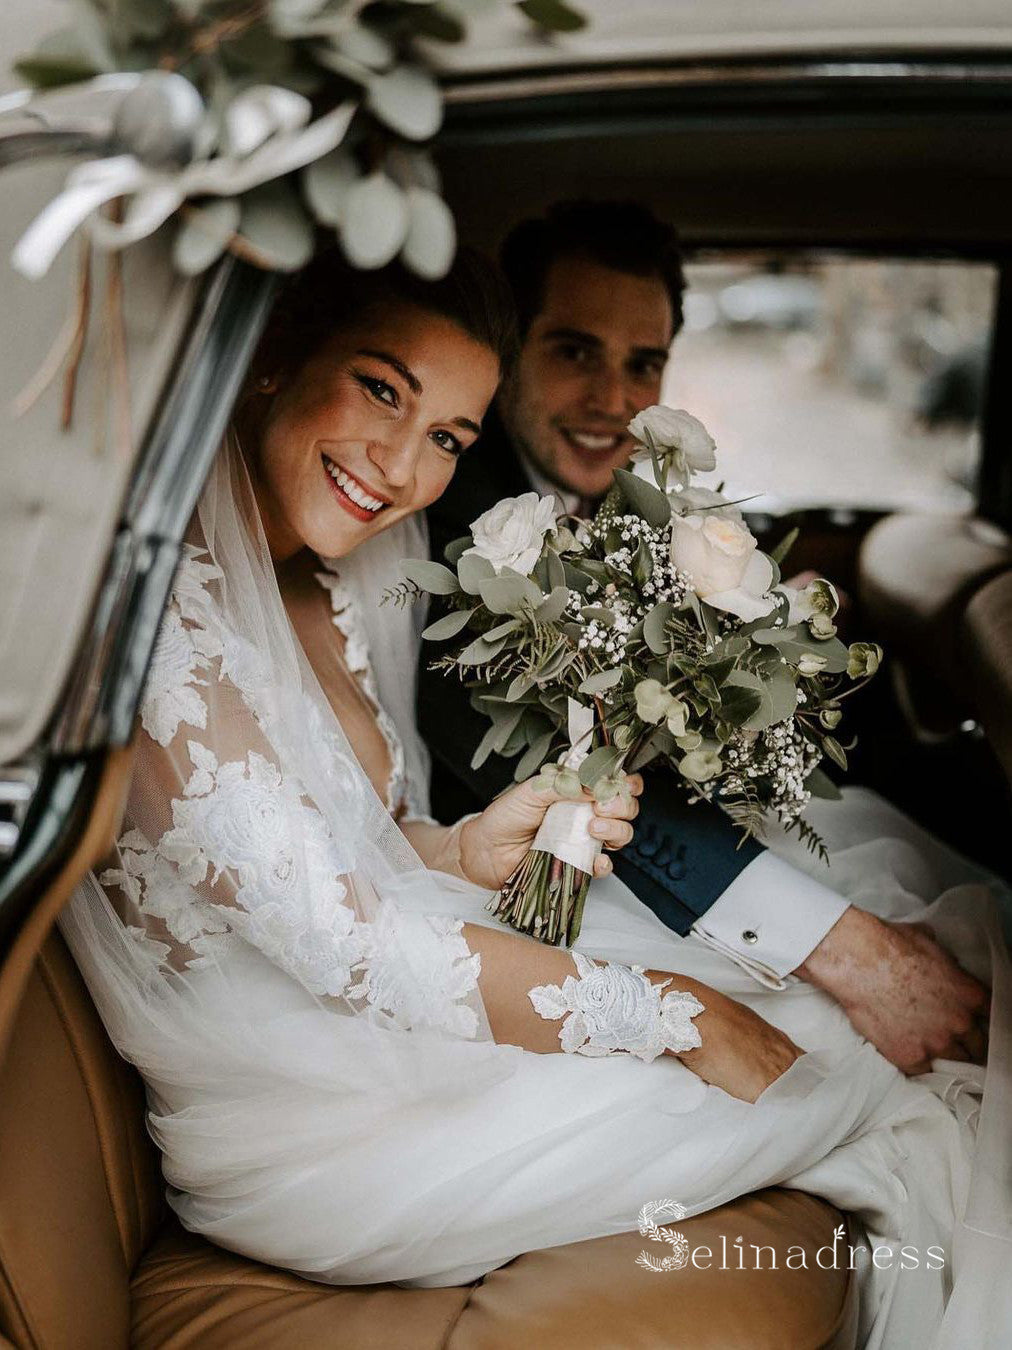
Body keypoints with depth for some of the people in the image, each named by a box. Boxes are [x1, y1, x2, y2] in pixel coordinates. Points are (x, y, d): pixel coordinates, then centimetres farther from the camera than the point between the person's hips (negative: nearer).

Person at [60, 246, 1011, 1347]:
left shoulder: (327, 589, 3)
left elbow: (367, 850, 8)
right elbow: (338, 941, -27)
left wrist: (474, 850, -15)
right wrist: (669, 1016, -21)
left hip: (385, 1005, 8)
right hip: (293, 1122, -8)